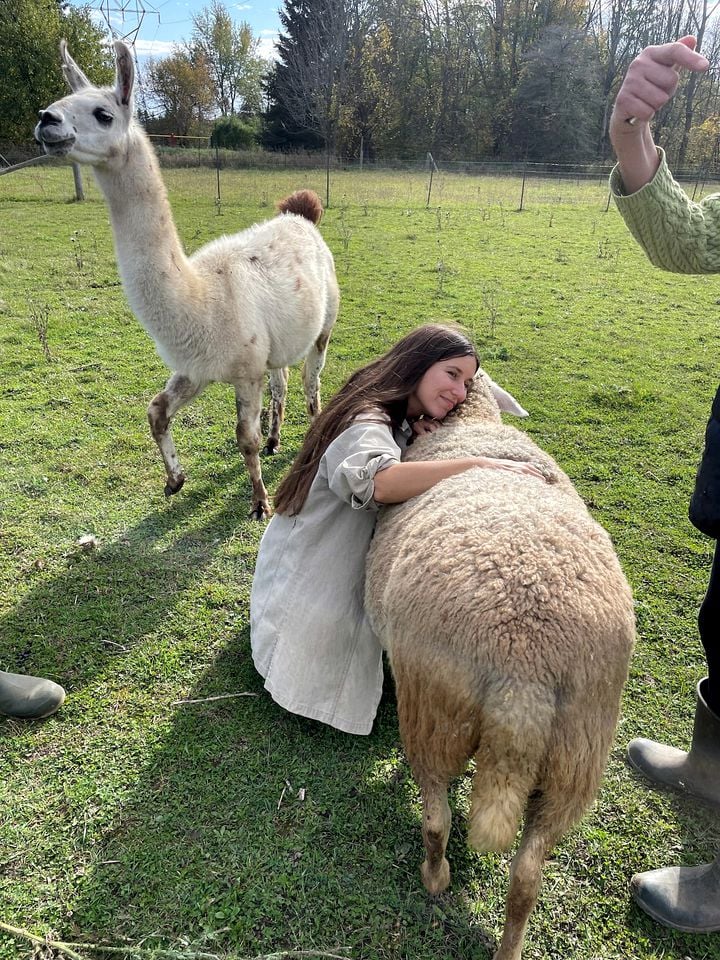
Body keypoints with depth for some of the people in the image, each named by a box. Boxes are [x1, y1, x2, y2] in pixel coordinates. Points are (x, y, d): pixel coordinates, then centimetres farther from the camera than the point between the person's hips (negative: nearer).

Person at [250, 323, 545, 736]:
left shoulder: (401, 424, 9)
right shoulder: (366, 423, -26)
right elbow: (381, 481, -49)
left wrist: (413, 436, -14)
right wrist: (481, 465, -47)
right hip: (307, 588, -10)